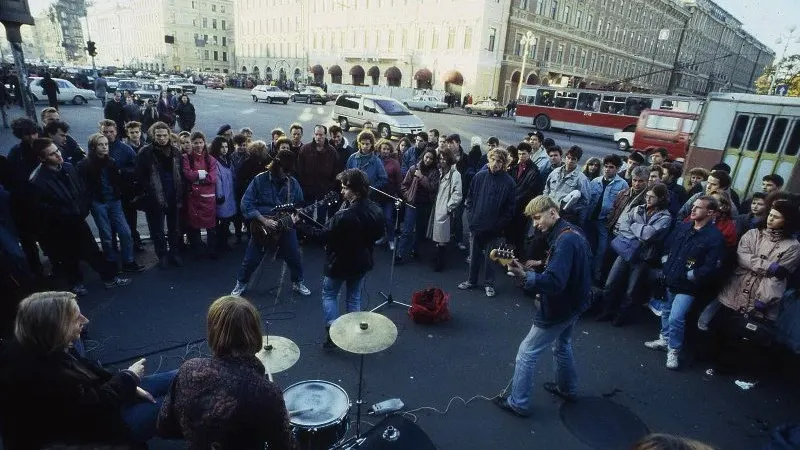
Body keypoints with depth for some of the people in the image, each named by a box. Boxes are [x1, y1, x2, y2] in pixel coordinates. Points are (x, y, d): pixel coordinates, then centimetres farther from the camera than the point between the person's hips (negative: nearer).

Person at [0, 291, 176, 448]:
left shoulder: (41, 347, -9)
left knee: (176, 379, 6)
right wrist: (128, 377, -11)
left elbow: (89, 370, 6)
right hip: (92, 427, -8)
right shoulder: (39, 376, -36)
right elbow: (94, 405, -26)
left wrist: (128, 386, -1)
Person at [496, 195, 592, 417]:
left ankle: (518, 403, 14)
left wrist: (525, 276, -47)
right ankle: (567, 388, 51)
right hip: (572, 304, 10)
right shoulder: (572, 232, 3)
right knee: (562, 346, 30)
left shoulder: (564, 240, -27)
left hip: (558, 309, -10)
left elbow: (555, 282, -35)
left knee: (526, 353, 2)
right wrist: (541, 264, 4)